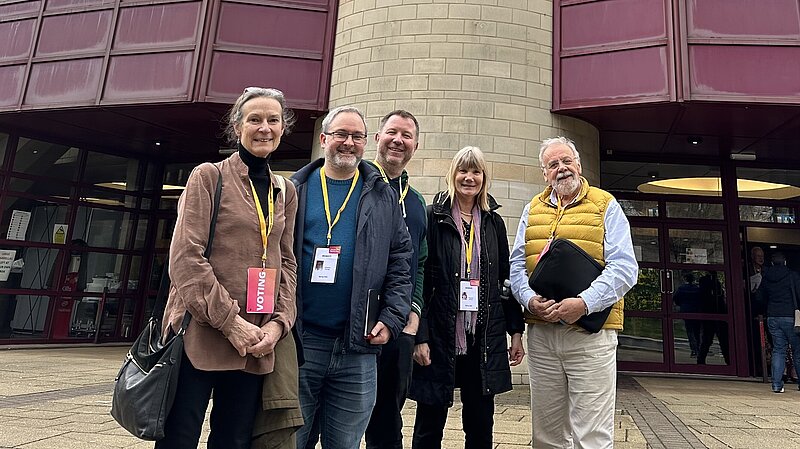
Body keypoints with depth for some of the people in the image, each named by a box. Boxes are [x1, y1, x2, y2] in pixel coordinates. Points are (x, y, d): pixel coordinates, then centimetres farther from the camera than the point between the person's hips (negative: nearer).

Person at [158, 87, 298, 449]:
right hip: (200, 336, -4)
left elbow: (286, 263, 11)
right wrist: (230, 322, -15)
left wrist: (278, 323, -4)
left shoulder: (286, 193, 13)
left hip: (256, 344, 4)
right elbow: (185, 257, -10)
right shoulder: (208, 176, -1)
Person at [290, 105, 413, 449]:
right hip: (298, 341, 0)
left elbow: (400, 266, 6)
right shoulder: (295, 189, 5)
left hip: (359, 348, 1)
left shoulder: (384, 198, 8)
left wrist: (391, 319, -4)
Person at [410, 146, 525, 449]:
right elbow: (418, 280, -6)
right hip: (440, 336, -3)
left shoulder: (494, 222, 10)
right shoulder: (433, 217, -2)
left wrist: (516, 330, 9)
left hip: (485, 339, 3)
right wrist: (420, 336, -12)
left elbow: (506, 279, 13)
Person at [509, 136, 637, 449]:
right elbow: (518, 265, 12)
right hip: (540, 333, 4)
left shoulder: (605, 206, 3)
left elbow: (624, 267, -6)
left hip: (591, 333, -3)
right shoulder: (533, 209, 15)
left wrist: (584, 303, -19)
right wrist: (530, 300, -8)